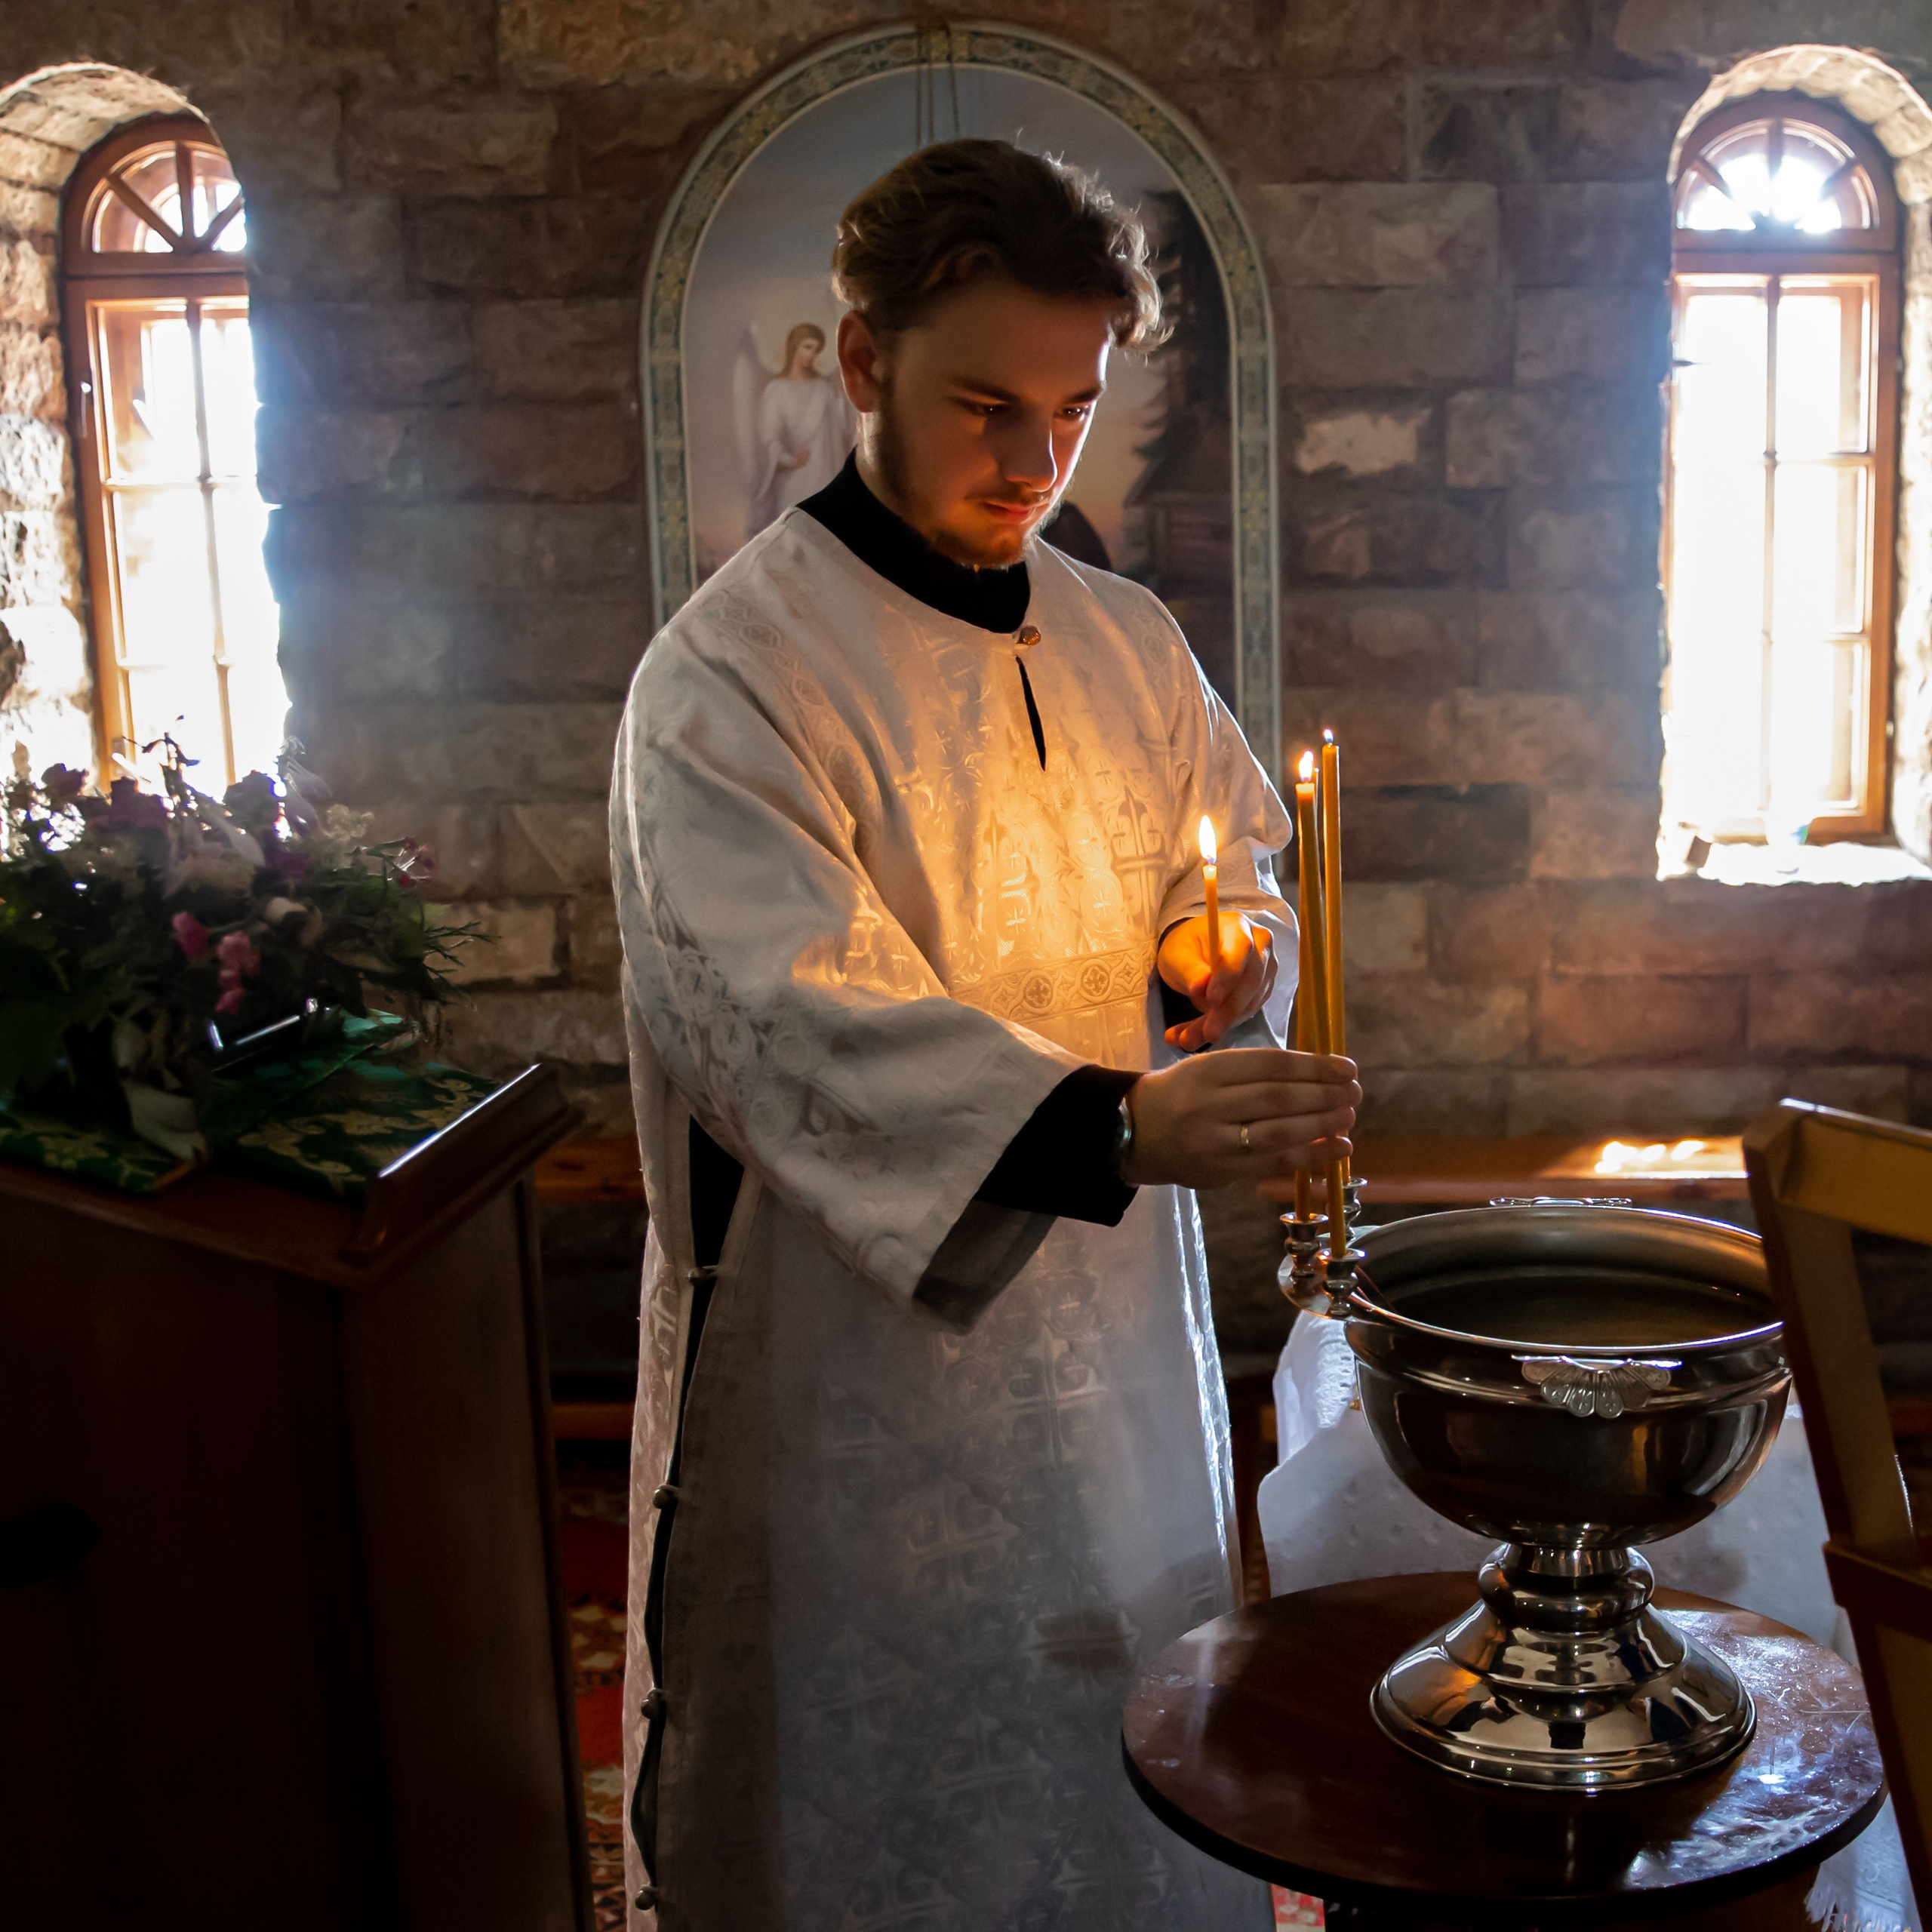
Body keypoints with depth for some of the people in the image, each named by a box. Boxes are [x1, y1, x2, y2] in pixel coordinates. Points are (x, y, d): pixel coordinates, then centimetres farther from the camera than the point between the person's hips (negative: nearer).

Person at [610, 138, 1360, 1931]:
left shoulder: (1127, 645, 7)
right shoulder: (728, 676, -15)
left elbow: (1236, 876, 18)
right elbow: (795, 1022, -27)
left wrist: (1221, 956, -7)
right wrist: (1111, 1122, -41)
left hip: (1114, 1330, 6)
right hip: (858, 1359, -6)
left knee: (1131, 1758, 19)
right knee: (883, 1785, 10)